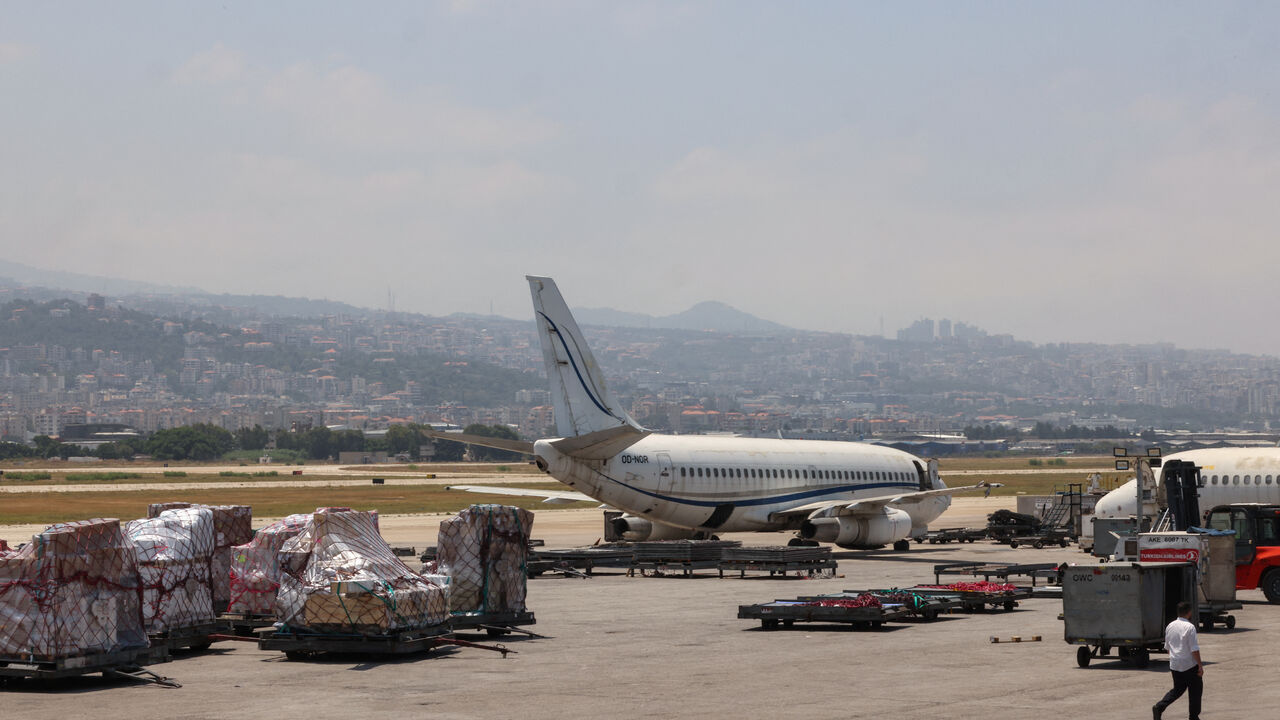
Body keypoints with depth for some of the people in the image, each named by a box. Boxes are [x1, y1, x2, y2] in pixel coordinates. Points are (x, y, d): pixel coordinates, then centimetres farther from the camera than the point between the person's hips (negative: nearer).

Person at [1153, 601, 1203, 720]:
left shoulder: (1170, 626, 7)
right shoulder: (1189, 627, -15)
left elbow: (1167, 646, 17)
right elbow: (1194, 649, -18)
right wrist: (1200, 665, -13)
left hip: (1174, 665, 7)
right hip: (1189, 665, -7)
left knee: (1178, 689, 16)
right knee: (1195, 689, 9)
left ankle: (1159, 707, -2)